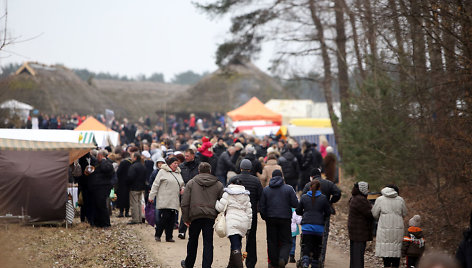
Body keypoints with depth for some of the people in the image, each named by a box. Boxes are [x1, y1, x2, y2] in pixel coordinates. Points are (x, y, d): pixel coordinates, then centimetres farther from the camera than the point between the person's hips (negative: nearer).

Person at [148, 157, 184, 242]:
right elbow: (156, 184, -2)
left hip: (174, 201, 6)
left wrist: (182, 189, 7)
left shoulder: (178, 173, 19)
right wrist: (151, 196, -5)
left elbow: (182, 185, 30)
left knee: (172, 219, 3)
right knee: (165, 217, -12)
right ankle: (157, 235, 0)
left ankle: (169, 237, 9)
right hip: (164, 201, -6)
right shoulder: (163, 172, -1)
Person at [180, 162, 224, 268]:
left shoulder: (191, 183, 3)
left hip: (195, 216, 0)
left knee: (193, 241, 16)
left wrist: (185, 218, 4)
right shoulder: (218, 185, 6)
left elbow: (184, 203, -1)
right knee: (208, 243, 2)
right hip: (210, 217, 0)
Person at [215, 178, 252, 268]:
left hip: (232, 222, -6)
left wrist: (216, 201, 17)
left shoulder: (228, 194, -1)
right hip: (243, 222, 6)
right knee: (237, 245, 18)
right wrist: (248, 227, 19)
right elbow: (249, 212, 15)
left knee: (235, 248, -12)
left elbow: (220, 208, -4)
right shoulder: (246, 195, 16)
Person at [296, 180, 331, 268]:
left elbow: (298, 211, 8)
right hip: (319, 227, 0)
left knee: (306, 246, -3)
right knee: (317, 247, 14)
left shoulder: (304, 197, 3)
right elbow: (328, 212, 3)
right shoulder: (323, 198, 0)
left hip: (306, 225, 0)